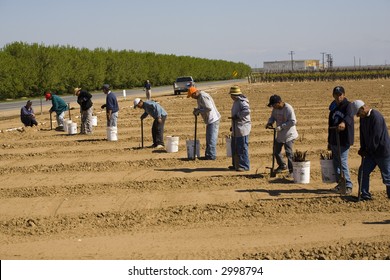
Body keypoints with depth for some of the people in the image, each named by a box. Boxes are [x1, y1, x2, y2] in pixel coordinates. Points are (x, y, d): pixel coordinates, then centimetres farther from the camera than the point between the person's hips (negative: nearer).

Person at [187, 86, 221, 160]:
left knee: (211, 138, -6)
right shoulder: (199, 97, 13)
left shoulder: (203, 97, -20)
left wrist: (198, 111, -16)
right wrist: (197, 110, 2)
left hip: (213, 120, -11)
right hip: (210, 120, 11)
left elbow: (209, 108, -26)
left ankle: (212, 156, -2)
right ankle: (208, 155, 21)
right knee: (209, 138, 14)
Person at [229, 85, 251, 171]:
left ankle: (244, 166, 2)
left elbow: (247, 111, -32)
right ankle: (236, 165, 26)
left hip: (242, 129, -11)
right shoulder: (236, 102, 16)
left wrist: (237, 116, -25)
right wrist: (233, 126, 26)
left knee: (242, 148, -5)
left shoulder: (242, 102, -16)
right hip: (236, 130, 11)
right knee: (235, 148, 16)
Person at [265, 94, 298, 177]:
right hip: (280, 135, 8)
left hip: (289, 135, -8)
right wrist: (270, 122, -5)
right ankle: (282, 165, 39)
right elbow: (273, 116, 18)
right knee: (276, 151, 17)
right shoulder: (275, 108, 3)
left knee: (289, 153, -11)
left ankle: (292, 170, -1)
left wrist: (281, 126, -27)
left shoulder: (288, 108, -21)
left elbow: (293, 122, -24)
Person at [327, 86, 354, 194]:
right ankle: (340, 184, 21)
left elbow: (349, 116, -30)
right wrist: (329, 142, 24)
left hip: (344, 140, -7)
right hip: (334, 140, 7)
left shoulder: (348, 105, -7)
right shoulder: (333, 108, 15)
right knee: (336, 162, 10)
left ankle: (348, 185, -2)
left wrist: (344, 123, -52)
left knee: (343, 162, -10)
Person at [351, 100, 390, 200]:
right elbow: (363, 134, 13)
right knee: (363, 172, 5)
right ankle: (365, 195, 13)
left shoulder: (376, 117, -21)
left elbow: (376, 137, -22)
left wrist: (368, 151, -13)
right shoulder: (363, 118, 7)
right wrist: (363, 149, 2)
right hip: (371, 152, 9)